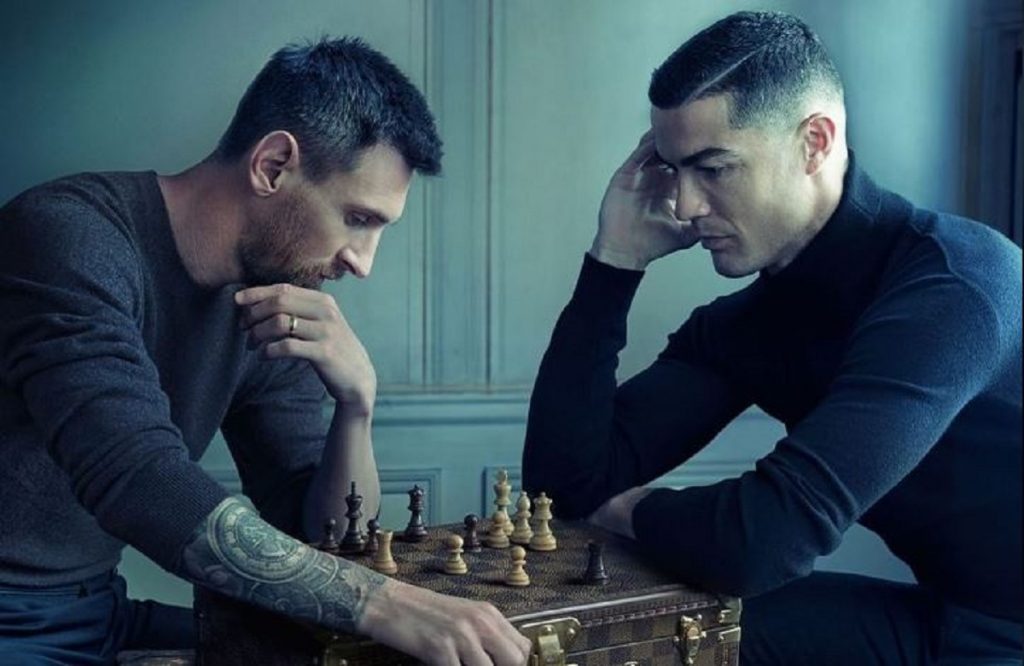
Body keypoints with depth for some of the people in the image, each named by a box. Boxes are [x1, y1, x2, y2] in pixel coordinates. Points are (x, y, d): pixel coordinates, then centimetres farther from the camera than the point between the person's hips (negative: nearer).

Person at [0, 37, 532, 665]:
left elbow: (320, 538, 2)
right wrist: (385, 603, -37)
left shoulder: (271, 315, 1)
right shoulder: (73, 234, -19)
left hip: (95, 613, 6)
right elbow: (136, 481, -32)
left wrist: (356, 402, -16)